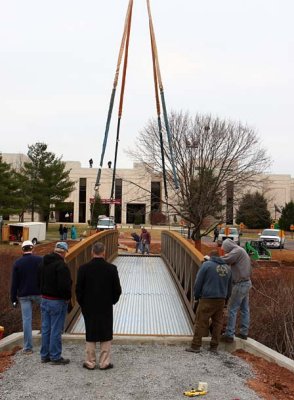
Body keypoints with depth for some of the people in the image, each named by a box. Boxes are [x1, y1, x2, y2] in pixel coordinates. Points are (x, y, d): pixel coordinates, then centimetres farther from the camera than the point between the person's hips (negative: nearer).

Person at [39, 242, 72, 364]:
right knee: (56, 330, 1)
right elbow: (64, 285, -24)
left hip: (45, 299, 8)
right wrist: (68, 297, -9)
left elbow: (40, 280, 14)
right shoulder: (61, 265, -21)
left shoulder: (43, 263, 7)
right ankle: (55, 357, 9)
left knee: (45, 328, 15)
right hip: (57, 301, -8)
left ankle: (45, 355, 24)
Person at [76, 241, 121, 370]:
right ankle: (104, 363, 14)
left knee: (90, 335, 11)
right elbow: (117, 290, -4)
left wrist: (83, 304, 10)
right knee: (106, 336, 9)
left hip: (89, 308, 1)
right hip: (106, 308, -1)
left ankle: (90, 362, 18)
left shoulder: (83, 268, -9)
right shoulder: (111, 268, -9)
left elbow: (78, 290, -4)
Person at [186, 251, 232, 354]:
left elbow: (198, 282, -6)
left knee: (200, 322, -1)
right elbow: (229, 286, 20)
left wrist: (196, 296, 6)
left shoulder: (206, 265, -4)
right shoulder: (227, 268, 13)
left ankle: (195, 346, 1)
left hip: (207, 299, -5)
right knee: (217, 322, 12)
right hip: (221, 300, 5)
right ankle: (214, 346, 14)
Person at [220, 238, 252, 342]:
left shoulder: (237, 251, -13)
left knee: (232, 309, -5)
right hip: (246, 283, 10)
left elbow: (225, 260, -23)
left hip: (240, 285, -10)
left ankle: (229, 335, -3)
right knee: (245, 309, 13)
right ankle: (244, 332, 20)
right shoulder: (242, 252, 17)